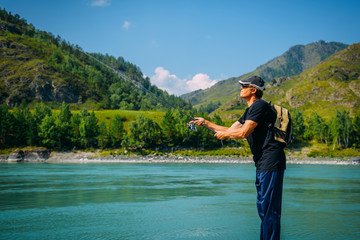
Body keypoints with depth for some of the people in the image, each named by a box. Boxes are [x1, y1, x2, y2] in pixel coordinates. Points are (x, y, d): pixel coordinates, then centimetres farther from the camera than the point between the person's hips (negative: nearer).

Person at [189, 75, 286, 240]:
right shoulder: (250, 111, 20)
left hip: (271, 163, -11)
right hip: (263, 164, 11)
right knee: (263, 207, 14)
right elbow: (230, 130, 25)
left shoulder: (260, 106, -11)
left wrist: (225, 134, 0)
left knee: (270, 208, -9)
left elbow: (243, 133, -18)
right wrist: (205, 123, 21)